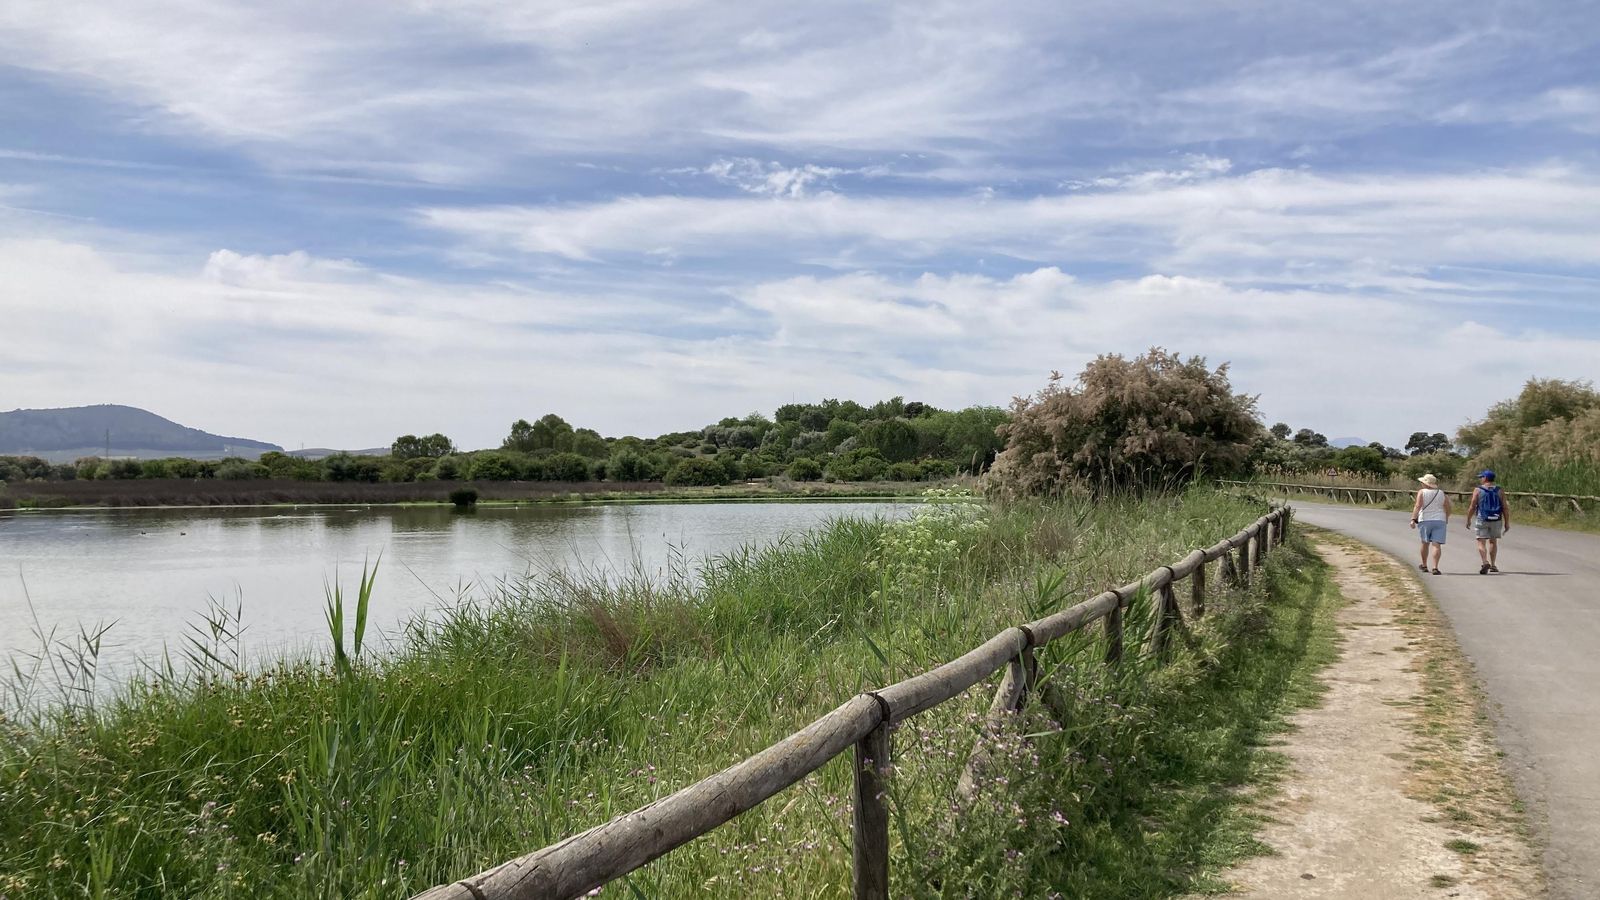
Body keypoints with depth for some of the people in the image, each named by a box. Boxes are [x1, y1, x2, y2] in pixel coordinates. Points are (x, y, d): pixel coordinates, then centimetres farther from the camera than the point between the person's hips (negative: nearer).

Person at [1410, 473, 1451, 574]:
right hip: (1439, 521, 1)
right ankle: (1435, 567, -14)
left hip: (1425, 520, -1)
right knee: (1436, 544, -4)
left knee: (1425, 543, 14)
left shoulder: (1422, 492, -5)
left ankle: (1424, 565, 27)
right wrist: (1446, 519, 25)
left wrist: (1413, 519, -18)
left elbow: (1417, 506, -15)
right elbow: (1448, 509, 8)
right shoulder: (1442, 494, 6)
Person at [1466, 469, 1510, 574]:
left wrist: (1468, 520, 7)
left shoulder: (1478, 490, -4)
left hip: (1482, 520, -3)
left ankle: (1485, 562, -22)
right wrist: (1507, 523, 5)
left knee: (1481, 542, -2)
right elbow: (1505, 508, 0)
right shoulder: (1499, 491, 3)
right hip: (1496, 520, 3)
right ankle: (1492, 564, 22)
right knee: (1493, 541, 18)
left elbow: (1472, 507, -5)